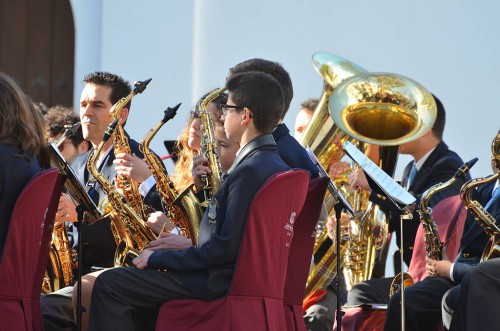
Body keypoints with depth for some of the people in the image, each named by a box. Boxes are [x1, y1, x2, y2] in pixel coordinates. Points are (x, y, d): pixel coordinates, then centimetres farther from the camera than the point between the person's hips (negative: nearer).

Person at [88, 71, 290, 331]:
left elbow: (225, 248, -23)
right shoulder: (277, 167, 11)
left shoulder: (250, 170, -20)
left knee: (109, 284, -8)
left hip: (219, 282, -10)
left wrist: (157, 258, -15)